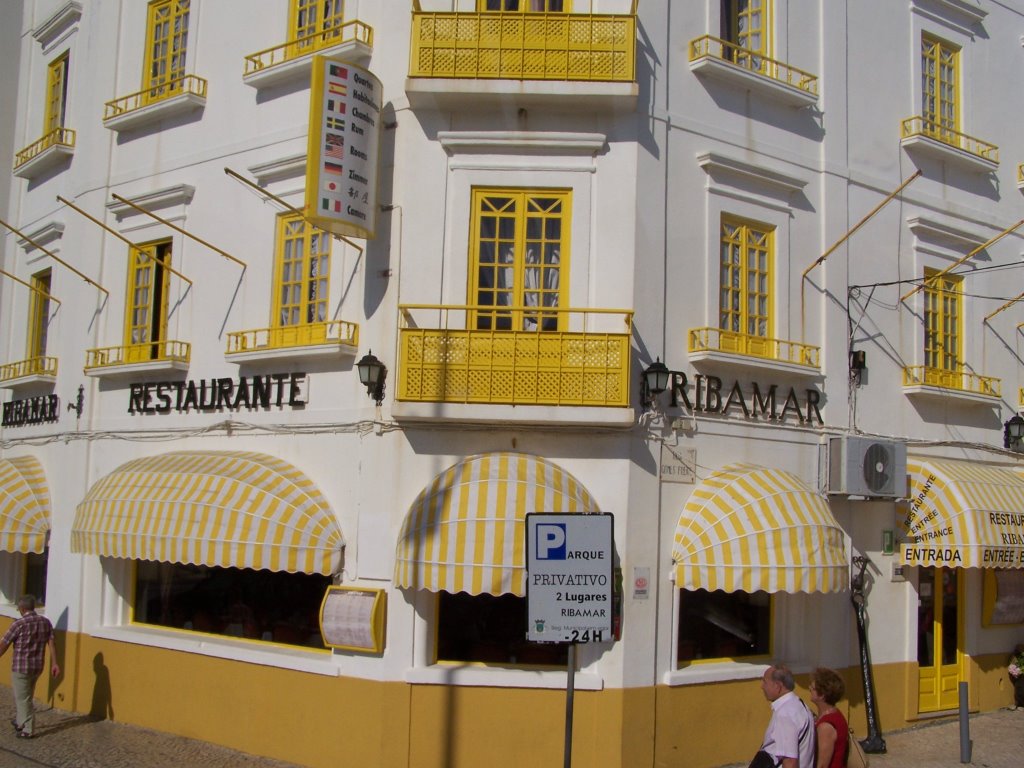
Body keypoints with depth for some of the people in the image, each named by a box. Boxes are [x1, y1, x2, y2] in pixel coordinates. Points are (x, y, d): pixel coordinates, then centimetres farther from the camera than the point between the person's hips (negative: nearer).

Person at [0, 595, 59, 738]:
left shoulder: (19, 624, -17)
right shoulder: (46, 622, 0)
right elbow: (51, 644, 0)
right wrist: (54, 663, 4)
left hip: (21, 667, -6)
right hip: (37, 667, 6)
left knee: (23, 699, 5)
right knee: (25, 696, 25)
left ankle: (28, 730, 10)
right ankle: (20, 721, 38)